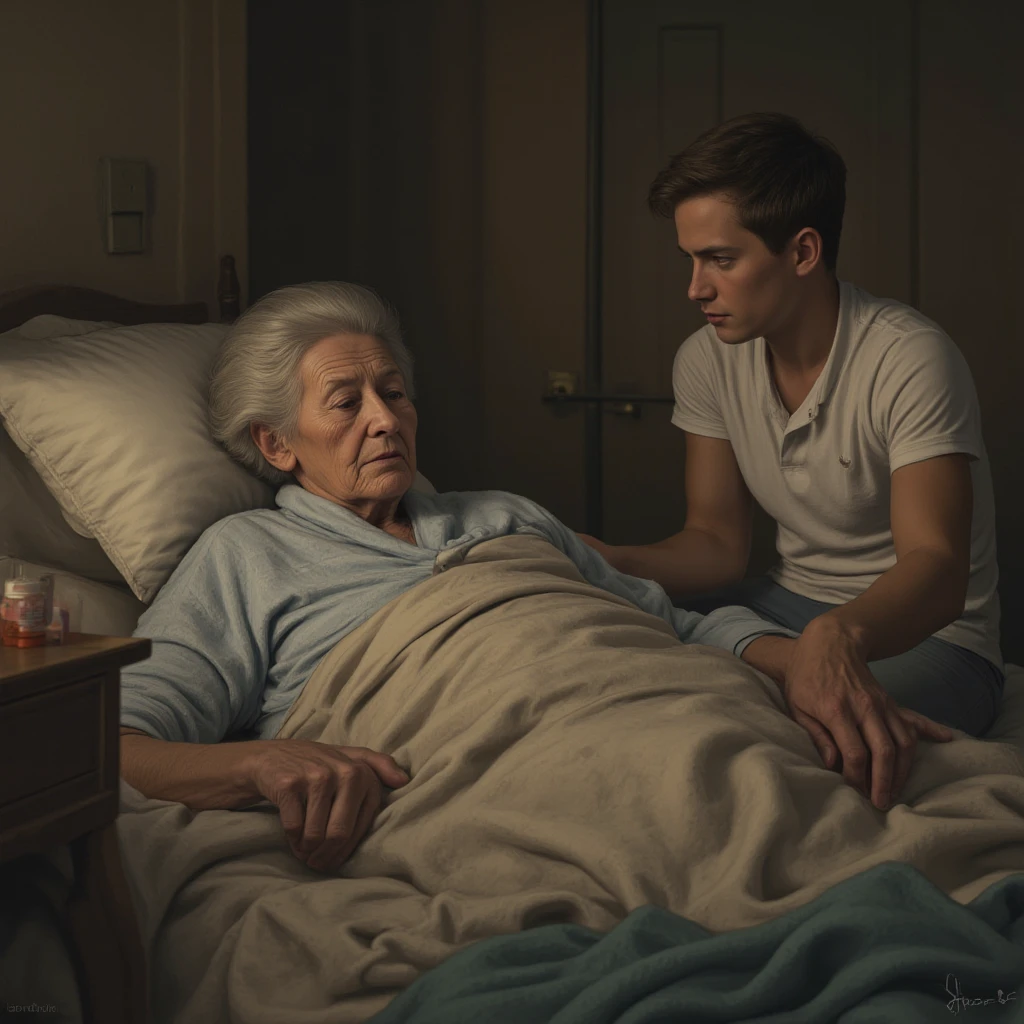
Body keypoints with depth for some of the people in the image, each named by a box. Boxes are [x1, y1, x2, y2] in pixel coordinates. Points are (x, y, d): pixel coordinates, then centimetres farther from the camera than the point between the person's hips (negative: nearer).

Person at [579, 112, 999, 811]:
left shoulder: (910, 360, -23)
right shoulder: (707, 361, -2)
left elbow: (936, 569, -34)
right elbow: (719, 542, 2)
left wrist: (838, 637, -57)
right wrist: (611, 562, -19)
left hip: (925, 633, -6)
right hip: (792, 610, 6)